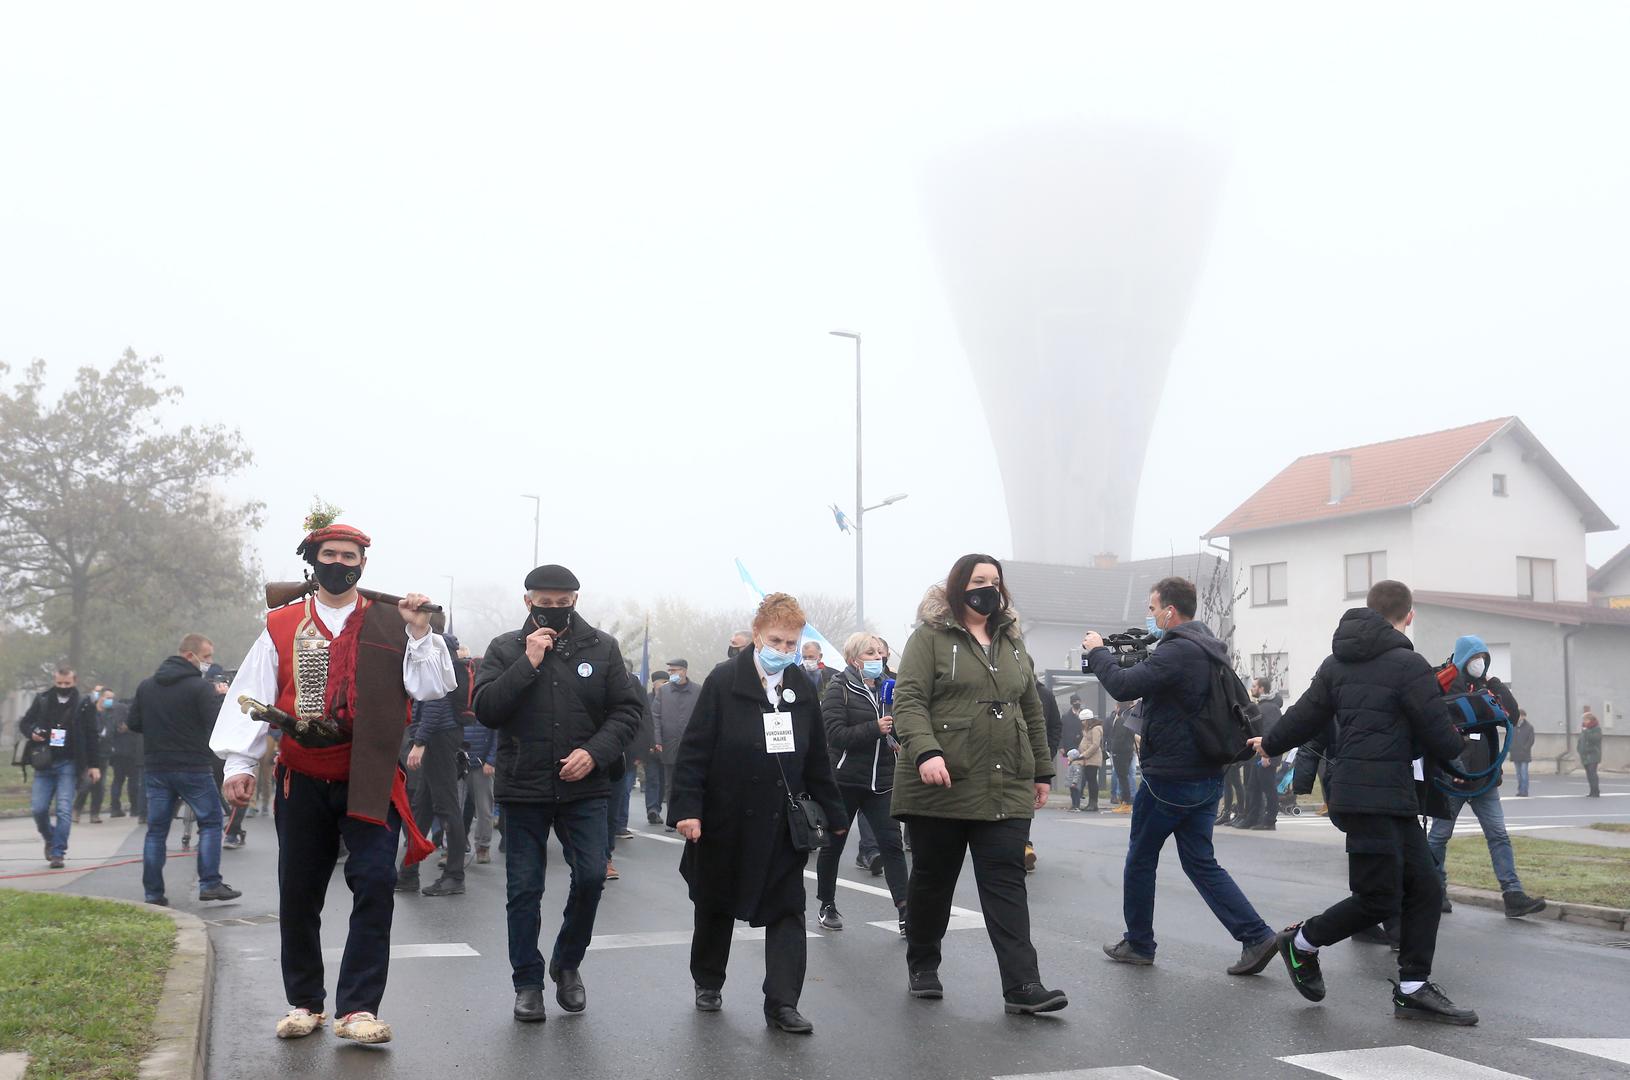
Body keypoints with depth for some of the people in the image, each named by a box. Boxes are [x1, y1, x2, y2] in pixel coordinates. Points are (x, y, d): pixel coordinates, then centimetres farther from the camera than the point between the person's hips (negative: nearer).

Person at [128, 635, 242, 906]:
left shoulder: (146, 685, 8)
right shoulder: (201, 688, -11)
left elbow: (133, 723, 10)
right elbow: (219, 725, -14)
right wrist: (220, 698, 1)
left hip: (156, 768, 5)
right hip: (193, 768, -5)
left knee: (156, 829, 9)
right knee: (210, 822, 6)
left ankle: (152, 893, 9)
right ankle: (210, 884, 1)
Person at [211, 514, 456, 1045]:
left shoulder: (390, 623, 3)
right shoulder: (281, 627, 6)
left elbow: (429, 688, -2)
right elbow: (252, 696, 5)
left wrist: (421, 633, -15)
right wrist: (239, 763, -2)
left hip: (369, 782, -2)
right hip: (301, 782, 2)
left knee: (374, 886, -11)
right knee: (298, 895, 10)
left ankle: (358, 1008, -5)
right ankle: (304, 1004, 25)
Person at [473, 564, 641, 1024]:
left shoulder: (602, 648, 3)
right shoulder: (505, 649, 2)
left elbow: (627, 710, 2)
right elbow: (485, 709, -9)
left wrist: (595, 752, -13)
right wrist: (528, 663, -16)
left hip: (584, 787, 0)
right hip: (523, 789, 0)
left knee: (591, 876, -7)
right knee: (524, 889, 5)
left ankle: (567, 962, 18)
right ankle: (528, 982, 20)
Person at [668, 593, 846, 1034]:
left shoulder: (802, 687, 3)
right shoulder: (724, 681, -11)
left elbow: (817, 757, 9)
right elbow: (694, 749, -12)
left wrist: (832, 812, 9)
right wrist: (687, 808, -17)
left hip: (784, 823, 3)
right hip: (726, 820, -3)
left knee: (787, 910, -3)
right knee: (716, 907, 15)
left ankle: (782, 1003, 1)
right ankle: (708, 981, 37)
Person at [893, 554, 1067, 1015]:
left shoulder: (1012, 642, 15)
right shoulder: (930, 637, -2)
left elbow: (1032, 711, 20)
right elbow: (908, 701, -12)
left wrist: (1041, 770, 18)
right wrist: (925, 751, -27)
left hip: (1005, 789, 4)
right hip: (940, 786, -4)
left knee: (1006, 883, -3)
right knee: (933, 879, 10)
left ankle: (1022, 985, -5)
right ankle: (922, 965, 29)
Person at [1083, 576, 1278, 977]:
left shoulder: (1177, 652, -21)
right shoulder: (1210, 649, 11)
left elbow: (1122, 686, -26)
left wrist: (1097, 651, -10)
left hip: (1169, 778, -8)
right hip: (1207, 775, 8)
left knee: (1140, 860, 10)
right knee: (1201, 862, 12)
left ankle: (1138, 943, 21)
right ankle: (1256, 937, 1)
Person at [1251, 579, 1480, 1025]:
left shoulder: (1337, 662, 12)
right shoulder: (1409, 665, -12)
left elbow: (1305, 716, 19)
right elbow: (1442, 741, -10)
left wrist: (1270, 743, 37)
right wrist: (1453, 743, 15)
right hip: (1375, 798, -9)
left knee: (1423, 887, 9)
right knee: (1379, 900, -1)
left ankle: (1413, 988, 11)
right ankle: (1301, 941, 17)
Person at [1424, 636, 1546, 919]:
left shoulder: (1487, 687, 15)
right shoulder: (1448, 684, -6)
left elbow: (1513, 714, 5)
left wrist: (1497, 686, 1)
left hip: (1484, 776, 6)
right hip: (1452, 776, -6)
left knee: (1498, 835, 0)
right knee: (1440, 834, 5)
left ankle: (1513, 895, -3)